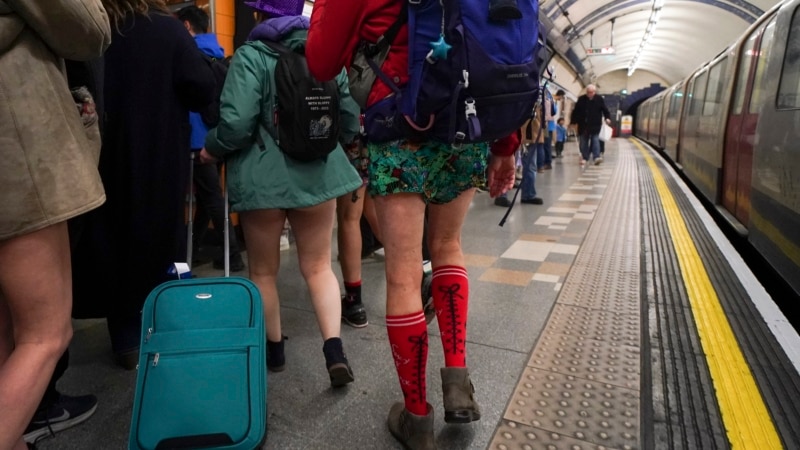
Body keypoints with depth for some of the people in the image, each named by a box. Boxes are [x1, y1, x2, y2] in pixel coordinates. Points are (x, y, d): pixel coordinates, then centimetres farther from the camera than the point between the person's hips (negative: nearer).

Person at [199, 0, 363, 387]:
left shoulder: (250, 56, -6)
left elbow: (237, 124, -17)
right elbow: (349, 119, 9)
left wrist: (211, 149, 2)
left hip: (263, 178, -3)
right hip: (318, 173, 4)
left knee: (263, 270, 14)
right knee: (318, 266, 12)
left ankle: (273, 349, 27)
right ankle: (334, 350, 1)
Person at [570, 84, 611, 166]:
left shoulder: (599, 99, 2)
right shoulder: (581, 99, 4)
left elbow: (605, 110, 5)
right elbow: (575, 111, 6)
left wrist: (607, 117, -11)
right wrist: (573, 122, 4)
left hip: (595, 125, -2)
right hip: (583, 124, 2)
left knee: (595, 139, -9)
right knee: (583, 141, 5)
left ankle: (596, 157, -15)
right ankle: (584, 158, 14)